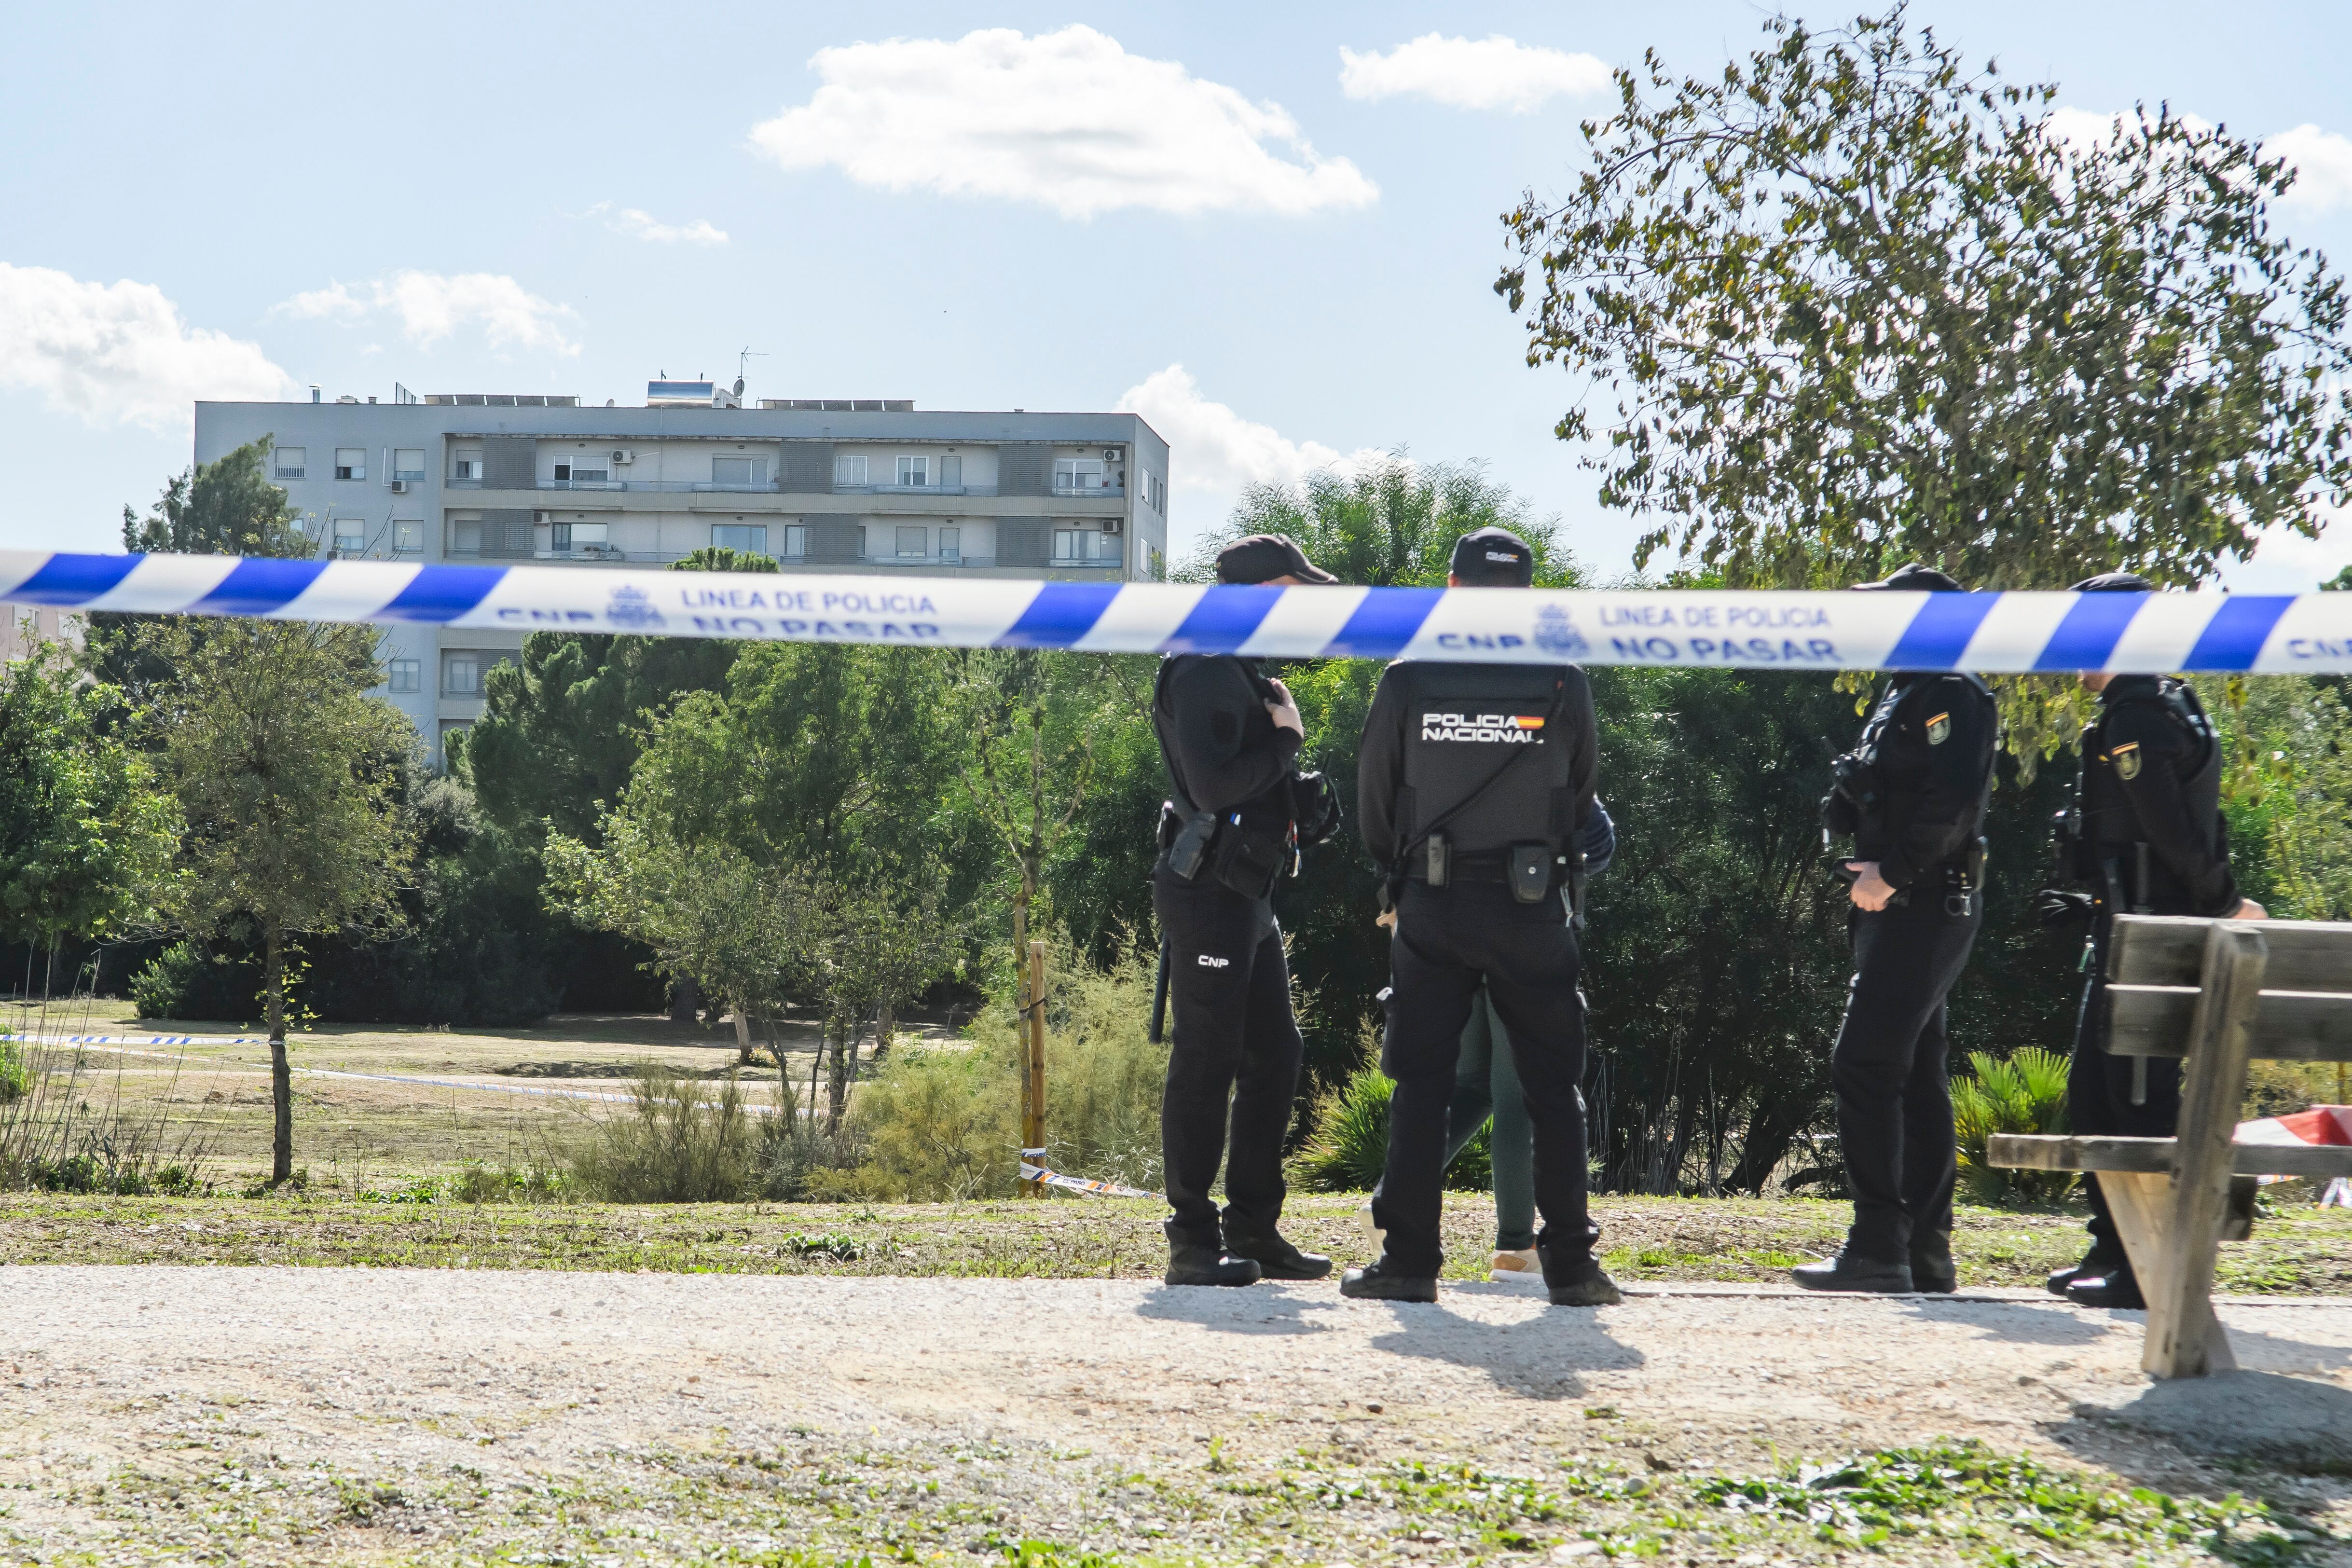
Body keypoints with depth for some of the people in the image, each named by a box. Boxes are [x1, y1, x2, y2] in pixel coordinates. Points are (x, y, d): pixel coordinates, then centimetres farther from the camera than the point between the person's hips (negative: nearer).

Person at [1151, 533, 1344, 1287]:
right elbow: (1213, 784, -26)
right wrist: (1283, 741, -12)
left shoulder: (1248, 678, 19)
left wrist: (1303, 800, 9)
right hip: (1207, 893, -10)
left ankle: (1253, 1230, 17)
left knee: (1274, 1056, 11)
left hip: (1249, 897, 10)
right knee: (1206, 1063, -7)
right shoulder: (1204, 675, -14)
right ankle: (1192, 1239, -2)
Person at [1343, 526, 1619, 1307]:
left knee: (1420, 1086, 5)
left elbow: (1374, 799, 6)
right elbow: (1581, 799, 8)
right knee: (1553, 1088, 7)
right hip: (1530, 911, 0)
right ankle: (1570, 1263, 6)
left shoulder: (1407, 681, -3)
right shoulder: (1563, 685, -3)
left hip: (1430, 906, 0)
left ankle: (1409, 1261, 3)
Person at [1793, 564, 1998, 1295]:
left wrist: (1893, 874, -20)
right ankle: (1926, 1249, 16)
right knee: (1917, 1075, 11)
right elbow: (1874, 801, 23)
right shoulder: (1902, 695, 20)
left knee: (1864, 1063, -14)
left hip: (1926, 910, -10)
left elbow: (1955, 801, -23)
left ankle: (1879, 1247, -14)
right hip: (1900, 910, 10)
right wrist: (1872, 871, 5)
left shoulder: (1953, 696, -11)